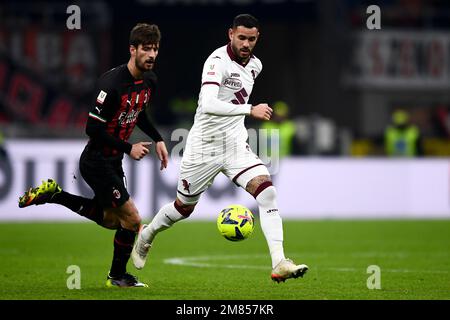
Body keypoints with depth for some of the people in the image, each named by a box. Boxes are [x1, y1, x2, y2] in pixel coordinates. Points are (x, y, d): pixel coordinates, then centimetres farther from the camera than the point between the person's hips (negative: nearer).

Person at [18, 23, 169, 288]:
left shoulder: (150, 80, 1)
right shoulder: (112, 83, -27)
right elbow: (93, 128, -24)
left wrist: (158, 139, 8)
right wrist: (128, 148, -21)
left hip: (113, 161, 9)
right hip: (97, 161, -9)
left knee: (111, 220, 22)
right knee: (132, 219, -6)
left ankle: (54, 195, 28)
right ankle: (118, 276, 15)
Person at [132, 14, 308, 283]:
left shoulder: (255, 65, 5)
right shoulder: (218, 61, -20)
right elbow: (208, 105, -36)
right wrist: (250, 110, -40)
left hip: (236, 145, 5)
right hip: (204, 148, -5)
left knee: (267, 192, -18)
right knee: (184, 208, 13)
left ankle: (279, 263, -24)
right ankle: (146, 236, 44)